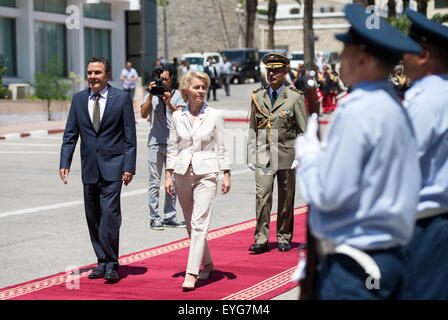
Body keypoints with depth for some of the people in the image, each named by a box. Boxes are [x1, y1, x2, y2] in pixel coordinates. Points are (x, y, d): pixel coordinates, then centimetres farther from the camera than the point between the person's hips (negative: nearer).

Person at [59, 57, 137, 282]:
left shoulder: (122, 98, -1)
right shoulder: (78, 99, 9)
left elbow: (130, 136, -2)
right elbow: (70, 135, 10)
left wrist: (129, 167, -8)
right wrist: (64, 163, -1)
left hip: (112, 166, -4)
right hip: (89, 168, 4)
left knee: (109, 214, -13)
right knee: (93, 217, 8)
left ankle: (111, 265, -5)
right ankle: (102, 263, 18)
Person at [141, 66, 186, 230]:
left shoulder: (178, 95, 6)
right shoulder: (151, 95, 4)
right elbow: (143, 114, -9)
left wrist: (169, 104, -21)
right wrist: (151, 96, -18)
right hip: (156, 143, -2)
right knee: (154, 183, -3)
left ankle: (170, 217, 16)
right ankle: (154, 218, 1)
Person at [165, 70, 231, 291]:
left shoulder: (214, 117, 0)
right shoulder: (178, 117, 6)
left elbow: (221, 147, 4)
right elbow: (172, 148, 10)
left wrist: (226, 174, -1)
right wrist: (168, 175, 4)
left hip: (206, 173, -3)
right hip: (183, 173, 3)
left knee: (199, 223, -13)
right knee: (191, 225, 11)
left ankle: (191, 273, -16)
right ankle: (207, 264, 30)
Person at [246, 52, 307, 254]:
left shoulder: (295, 98, 0)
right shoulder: (258, 97, 9)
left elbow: (303, 132, 1)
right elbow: (252, 130, 13)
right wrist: (251, 157, 7)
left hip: (287, 156, -1)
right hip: (263, 156, 2)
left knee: (286, 199, 6)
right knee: (262, 196, -8)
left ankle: (284, 238, 19)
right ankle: (261, 240, -6)